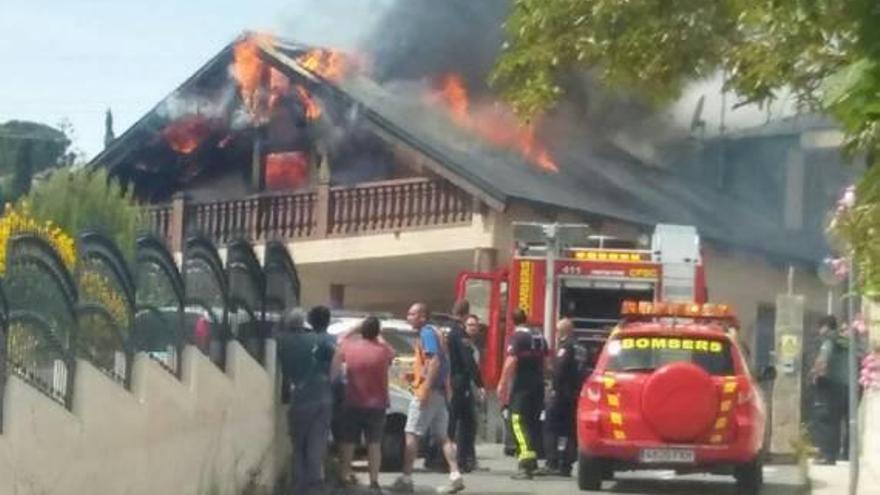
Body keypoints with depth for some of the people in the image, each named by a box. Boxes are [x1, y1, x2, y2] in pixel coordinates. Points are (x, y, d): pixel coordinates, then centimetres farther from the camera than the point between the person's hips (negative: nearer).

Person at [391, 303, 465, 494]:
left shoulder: (427, 333, -10)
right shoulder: (432, 333, 19)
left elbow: (434, 361, -21)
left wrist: (426, 389, -25)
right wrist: (416, 375, 22)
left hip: (428, 391, -10)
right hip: (440, 392, 10)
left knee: (411, 435, -4)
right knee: (442, 436, 7)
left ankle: (406, 478, -3)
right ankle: (455, 476, 0)